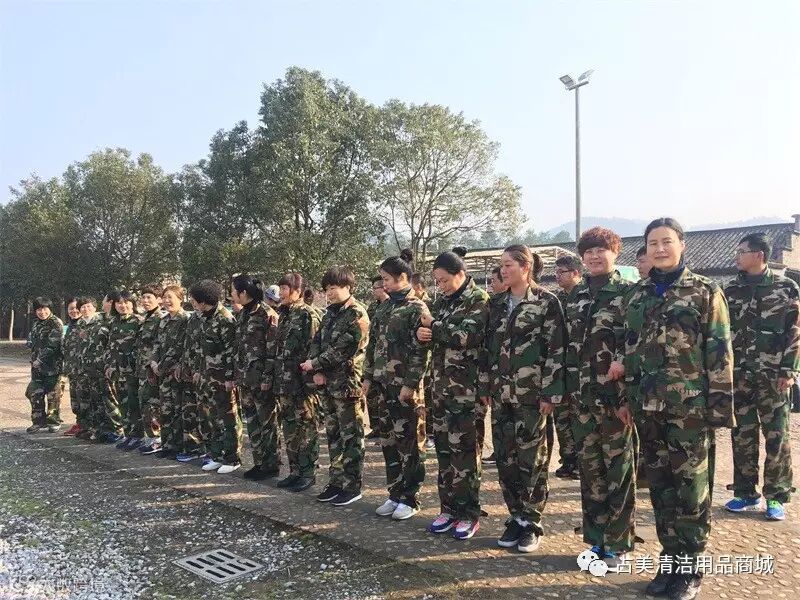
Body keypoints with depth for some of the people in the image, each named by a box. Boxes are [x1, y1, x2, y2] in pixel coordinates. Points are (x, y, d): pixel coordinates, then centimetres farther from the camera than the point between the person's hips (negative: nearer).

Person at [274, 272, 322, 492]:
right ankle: (295, 471, 24)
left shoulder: (307, 315, -11)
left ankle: (308, 473, 11)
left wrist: (308, 379, -18)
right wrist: (276, 379, 16)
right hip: (284, 383, 8)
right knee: (289, 429, 14)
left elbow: (311, 350, -16)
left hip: (302, 383, -8)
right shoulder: (283, 315, 14)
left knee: (306, 429, 2)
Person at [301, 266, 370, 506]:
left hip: (347, 383, -8)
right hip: (328, 383, 8)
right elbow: (317, 342, 10)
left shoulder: (357, 314, -11)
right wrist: (317, 371, -6)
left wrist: (314, 364, -11)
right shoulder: (330, 313, 14)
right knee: (333, 434, 14)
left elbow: (343, 350, -18)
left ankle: (352, 486, 9)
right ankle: (336, 481, 25)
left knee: (351, 437, 1)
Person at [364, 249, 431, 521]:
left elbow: (421, 351, -15)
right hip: (384, 385, 8)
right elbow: (373, 345, 16)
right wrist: (369, 377, 12)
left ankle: (410, 499, 14)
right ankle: (395, 494, 25)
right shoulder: (384, 308, 13)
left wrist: (410, 384, -19)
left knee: (409, 444, 2)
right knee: (389, 442, 13)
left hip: (406, 387, -8)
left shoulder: (417, 308, -10)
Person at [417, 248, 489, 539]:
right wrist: (421, 333, -7)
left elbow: (468, 336, -21)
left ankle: (469, 513, 13)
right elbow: (429, 334, 16)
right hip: (440, 387, 7)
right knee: (444, 447, 10)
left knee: (465, 449, 0)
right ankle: (449, 507, 22)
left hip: (466, 389, -6)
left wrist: (433, 325, -11)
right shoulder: (442, 301, 14)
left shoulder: (479, 300, -6)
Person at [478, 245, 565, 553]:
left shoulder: (546, 302, -5)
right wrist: (484, 386, 10)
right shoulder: (496, 303, 11)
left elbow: (556, 350, -9)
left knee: (531, 458, 3)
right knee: (505, 457, 9)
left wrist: (550, 393, -13)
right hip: (501, 392, 5)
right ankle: (516, 517, 23)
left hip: (531, 393, -5)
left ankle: (531, 522, 17)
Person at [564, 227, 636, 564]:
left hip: (615, 392, -5)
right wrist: (567, 388, 12)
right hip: (581, 395, 5)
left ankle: (617, 543, 16)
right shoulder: (575, 296, 13)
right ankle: (596, 537, 25)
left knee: (619, 468, 4)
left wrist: (622, 359, -25)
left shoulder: (627, 292, -2)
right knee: (589, 467, 12)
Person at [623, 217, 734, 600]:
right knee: (660, 485, 12)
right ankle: (670, 559, 26)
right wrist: (627, 397, 11)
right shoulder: (639, 296, 11)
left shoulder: (705, 292, -2)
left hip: (689, 405, -4)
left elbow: (720, 352, -6)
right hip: (649, 406, 5)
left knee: (690, 487, 4)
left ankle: (691, 568, 19)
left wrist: (720, 405, -11)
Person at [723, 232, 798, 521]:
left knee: (776, 436, 2)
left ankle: (776, 496, 13)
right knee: (742, 435, 7)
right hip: (738, 373, 3)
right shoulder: (730, 290, 9)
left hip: (773, 374, -3)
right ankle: (745, 493, 18)